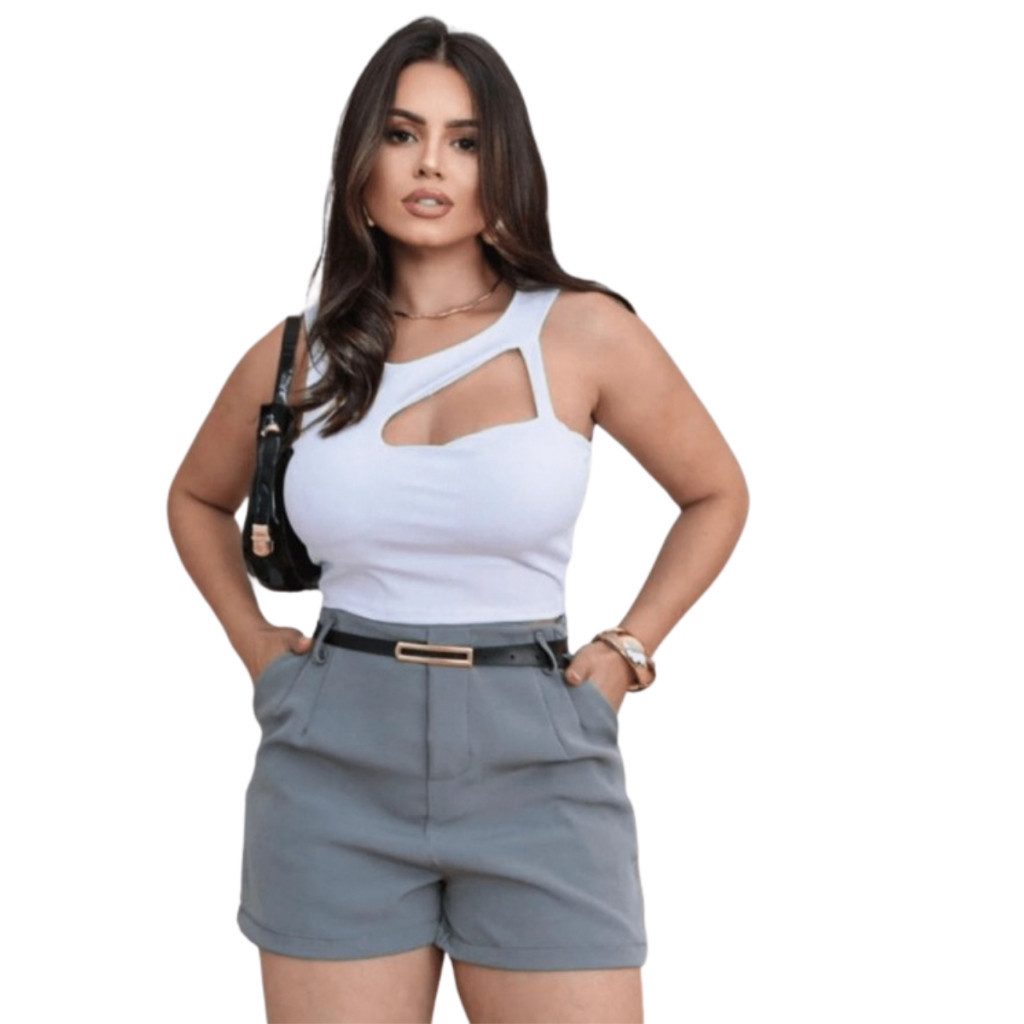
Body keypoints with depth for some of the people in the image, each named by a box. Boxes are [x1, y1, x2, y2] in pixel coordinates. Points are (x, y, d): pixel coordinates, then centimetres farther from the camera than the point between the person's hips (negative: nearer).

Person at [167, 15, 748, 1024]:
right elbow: (197, 500, 24)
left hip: (533, 764, -1)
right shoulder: (293, 359, 4)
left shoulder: (583, 333, -2)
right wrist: (254, 642, 12)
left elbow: (717, 494, 12)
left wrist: (627, 651, 4)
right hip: (335, 768, 2)